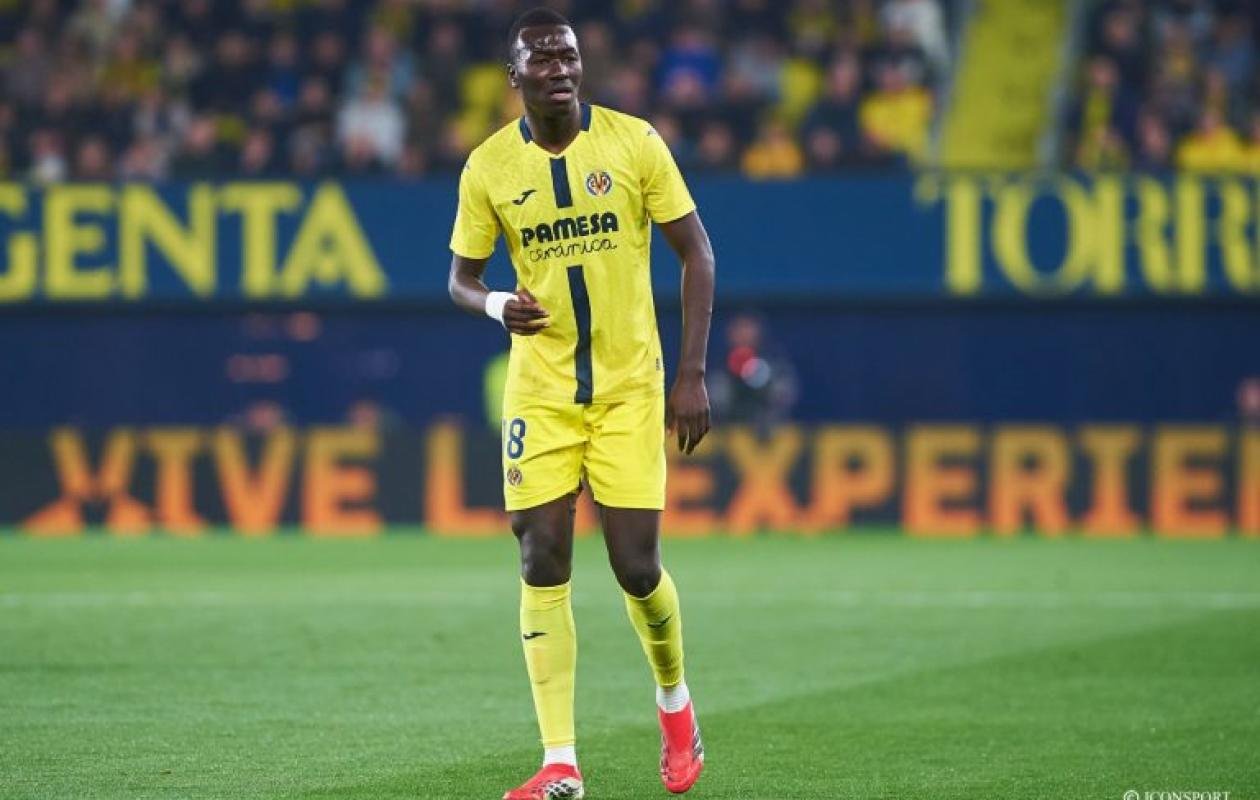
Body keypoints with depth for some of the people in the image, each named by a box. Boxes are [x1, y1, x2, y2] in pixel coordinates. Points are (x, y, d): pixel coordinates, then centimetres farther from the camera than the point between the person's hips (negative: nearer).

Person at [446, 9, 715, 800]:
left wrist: (692, 373, -6)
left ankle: (675, 702, 27)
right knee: (543, 563, -6)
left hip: (629, 385, -1)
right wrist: (496, 305, -17)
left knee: (636, 564, -4)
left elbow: (696, 252, 0)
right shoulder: (489, 166, -2)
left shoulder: (634, 141, -6)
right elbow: (461, 277, 8)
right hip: (539, 389, 1)